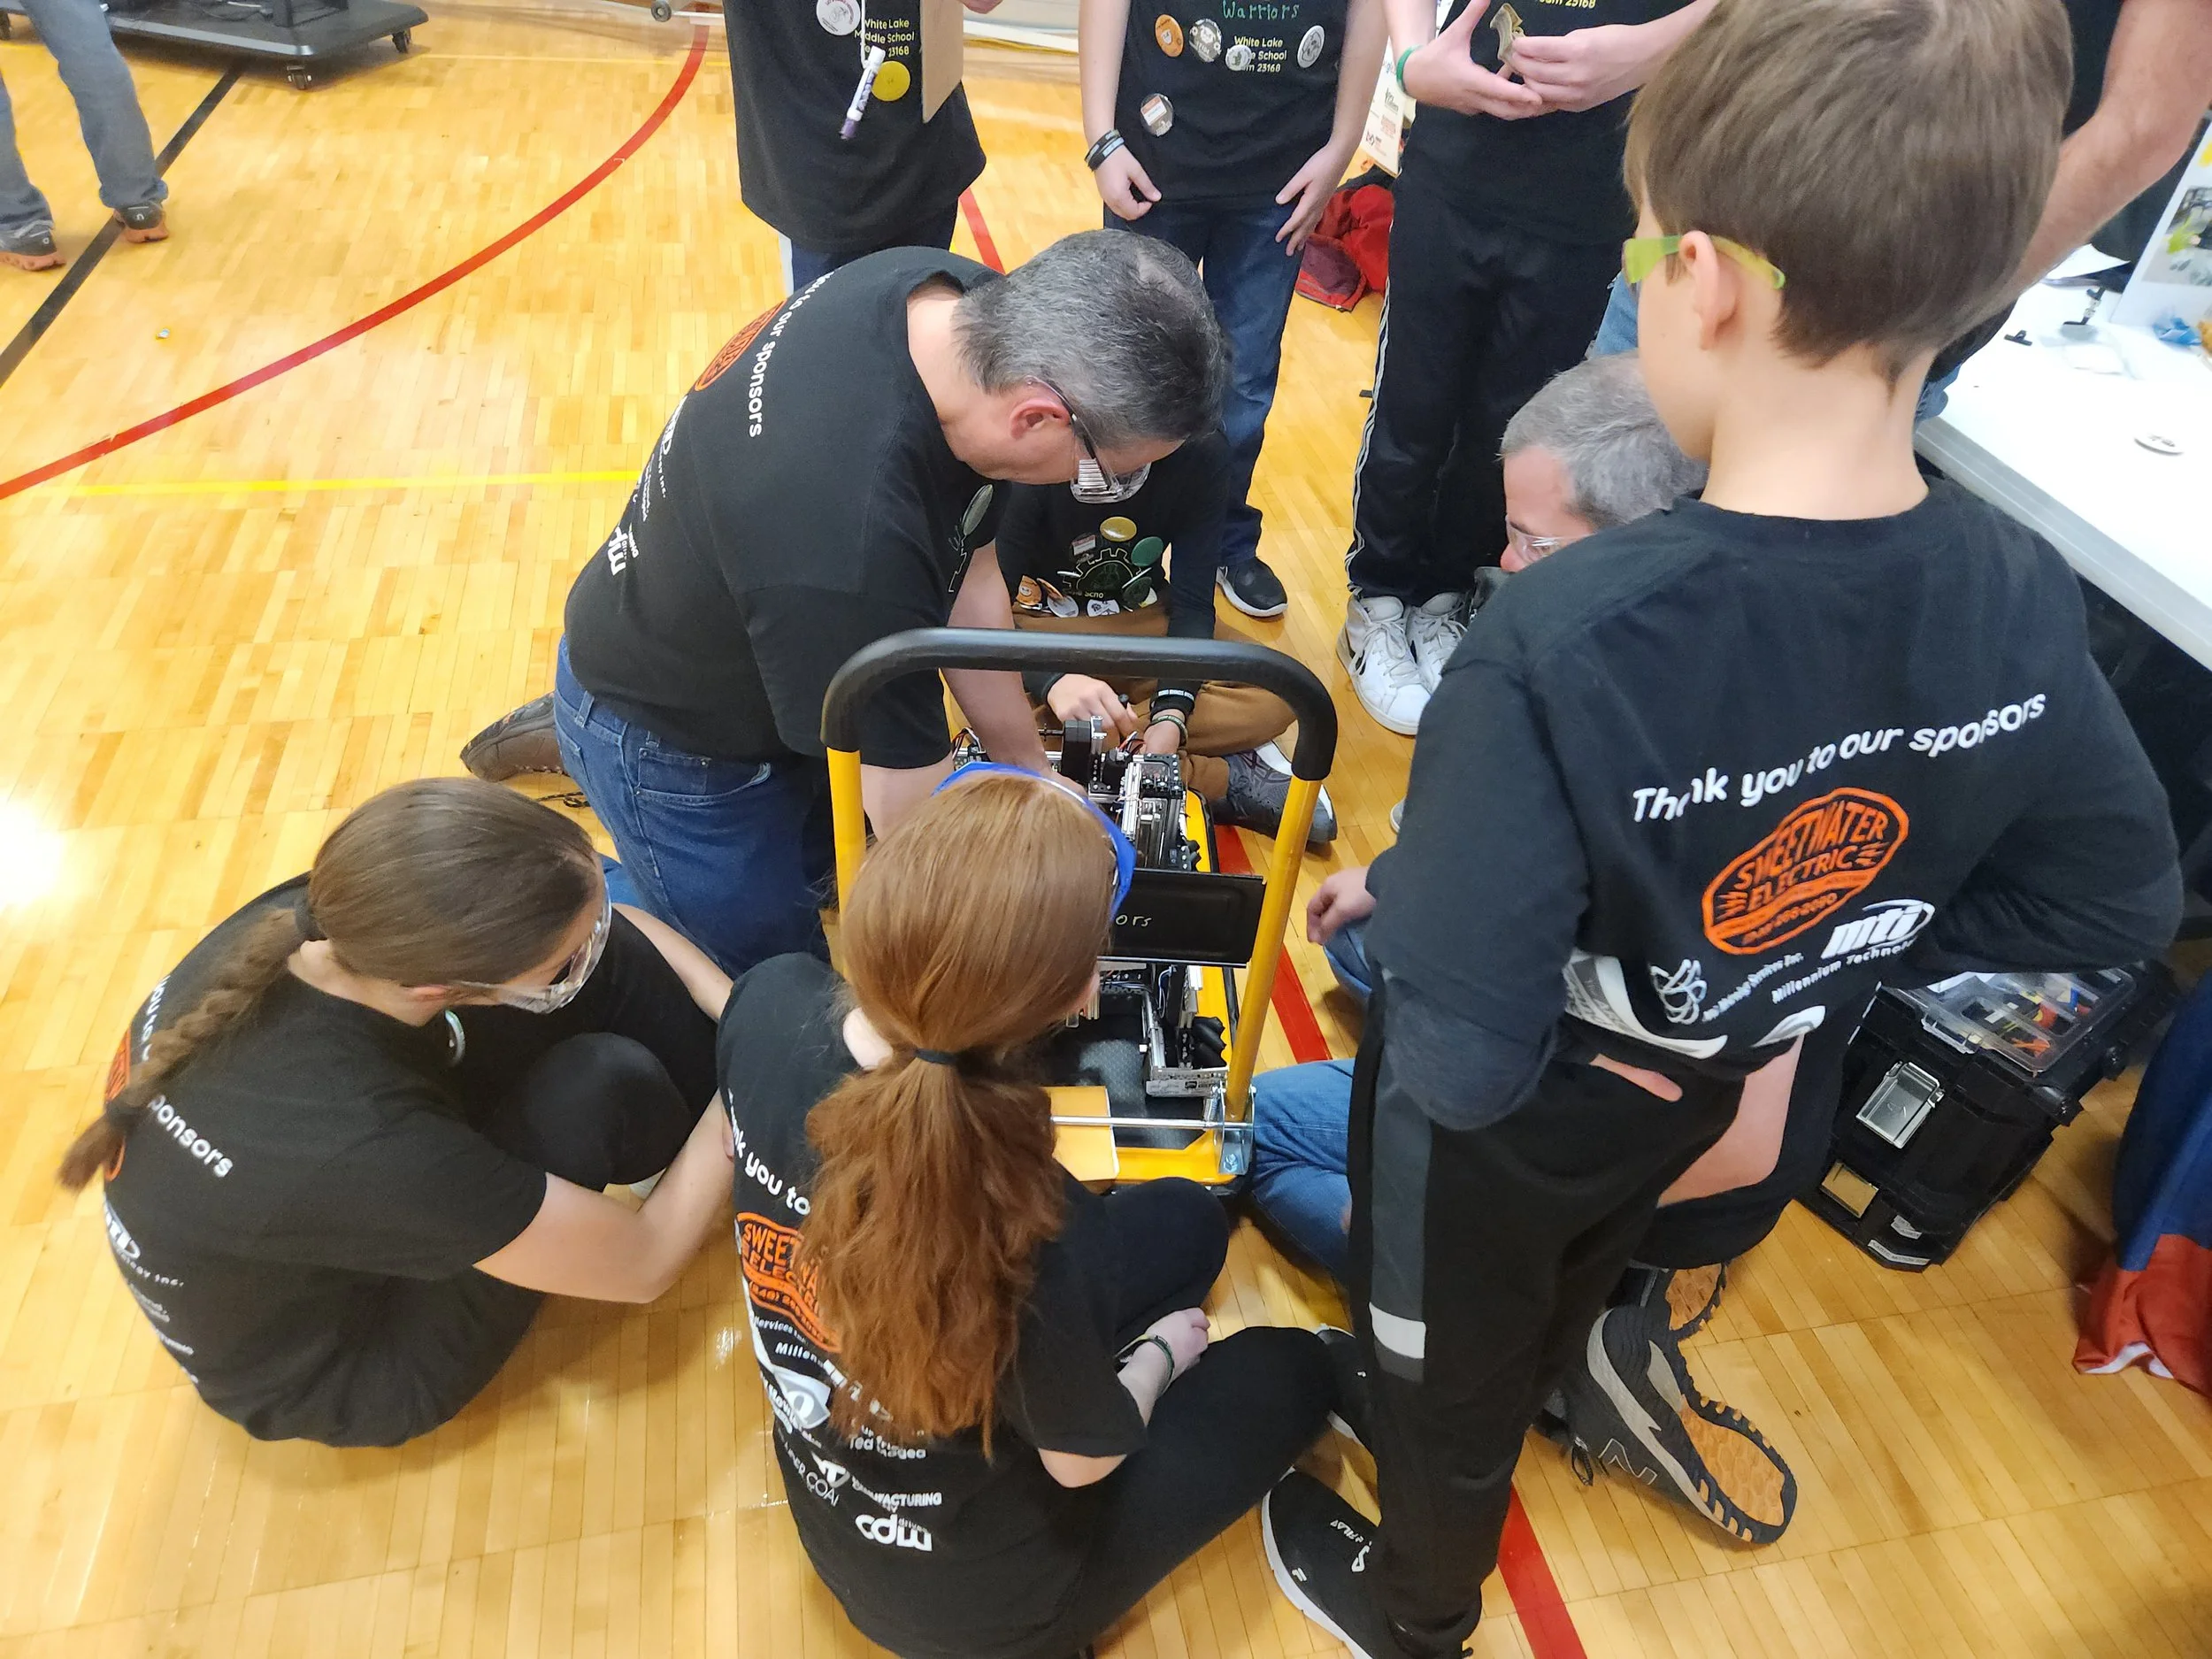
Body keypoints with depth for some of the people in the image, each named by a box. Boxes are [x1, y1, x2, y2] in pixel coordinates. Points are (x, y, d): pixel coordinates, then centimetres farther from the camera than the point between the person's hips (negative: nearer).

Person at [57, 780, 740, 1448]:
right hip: (334, 1373, -5)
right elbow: (645, 1264, -26)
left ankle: (711, 1136, 12)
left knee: (600, 954, -11)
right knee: (600, 1084, -26)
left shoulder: (316, 917, -25)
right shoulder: (361, 1148, -43)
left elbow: (584, 912, -9)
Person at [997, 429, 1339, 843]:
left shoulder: (1201, 453, -14)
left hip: (1143, 622, 2)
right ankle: (1223, 780, -27)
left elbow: (1192, 603, -12)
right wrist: (1054, 681, -46)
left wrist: (1171, 714, -30)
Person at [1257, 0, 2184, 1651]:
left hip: (1501, 1127, -5)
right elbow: (2118, 901, -5)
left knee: (1445, 1369, 27)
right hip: (1702, 1099, 6)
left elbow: (1464, 1057, -37)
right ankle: (1478, 1462, 69)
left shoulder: (1565, 638, -40)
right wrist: (1825, 990, -1)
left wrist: (1395, 894, -18)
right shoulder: (2025, 597, -19)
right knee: (1554, 1311, 36)